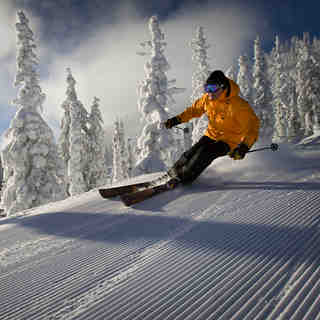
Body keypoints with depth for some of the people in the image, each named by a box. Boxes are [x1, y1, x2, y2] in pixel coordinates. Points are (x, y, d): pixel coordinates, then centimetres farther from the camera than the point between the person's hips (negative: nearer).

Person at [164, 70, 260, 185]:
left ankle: (185, 177, -10)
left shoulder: (238, 105, -24)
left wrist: (245, 146, -35)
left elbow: (253, 124, -22)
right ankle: (173, 172, 6)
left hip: (228, 142, -5)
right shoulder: (207, 98, -6)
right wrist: (177, 119, 4)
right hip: (211, 135, 5)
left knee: (205, 154, -26)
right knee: (192, 152, -13)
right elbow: (195, 109, 13)